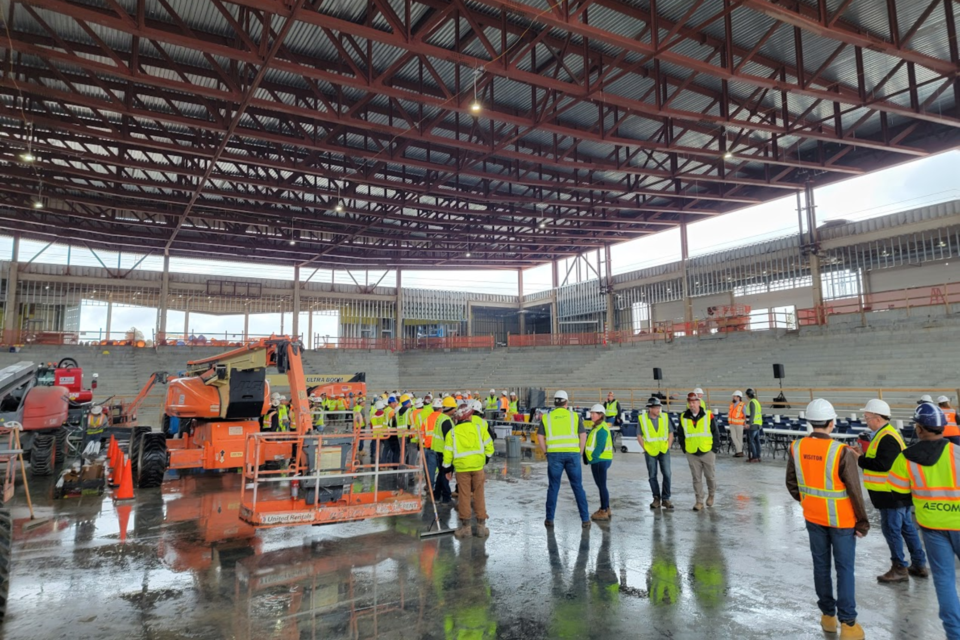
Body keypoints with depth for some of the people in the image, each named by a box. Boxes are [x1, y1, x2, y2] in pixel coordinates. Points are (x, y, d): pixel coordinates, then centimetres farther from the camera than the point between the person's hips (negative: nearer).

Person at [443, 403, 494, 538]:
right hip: (478, 466, 0)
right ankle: (481, 526, 13)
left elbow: (448, 452, -1)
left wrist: (447, 468, 9)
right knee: (479, 496, 8)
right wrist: (486, 458, 19)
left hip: (461, 468, 0)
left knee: (464, 496, 7)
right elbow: (489, 446, 3)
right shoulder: (478, 428, 1)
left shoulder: (452, 432, 1)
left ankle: (465, 526, 10)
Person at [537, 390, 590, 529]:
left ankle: (549, 519, 12)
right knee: (578, 487, 9)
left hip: (554, 455, 0)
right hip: (572, 453, 0)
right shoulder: (574, 416, 7)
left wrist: (547, 453, 10)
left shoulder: (546, 417, 8)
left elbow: (540, 438, 2)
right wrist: (580, 453, 9)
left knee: (553, 487, 9)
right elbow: (583, 436, 2)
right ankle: (585, 519, 10)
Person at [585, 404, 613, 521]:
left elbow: (600, 447, -22)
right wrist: (588, 458, 12)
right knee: (601, 485, 17)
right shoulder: (597, 427, 15)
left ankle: (604, 511, 5)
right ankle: (605, 508, 27)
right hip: (598, 460, 10)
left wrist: (592, 458, -15)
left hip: (600, 461, -10)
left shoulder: (601, 428, -18)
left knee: (601, 485, -2)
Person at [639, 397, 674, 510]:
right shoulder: (642, 419, -9)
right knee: (652, 476, 8)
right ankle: (656, 498, 22)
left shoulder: (665, 417, -3)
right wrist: (645, 448, -6)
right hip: (650, 452, -1)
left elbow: (670, 433, 5)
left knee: (667, 474, -1)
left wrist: (668, 446, -1)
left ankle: (666, 498, 12)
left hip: (664, 451, 1)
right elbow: (639, 436, -3)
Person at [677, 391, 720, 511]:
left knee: (710, 476, 11)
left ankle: (711, 495, 36)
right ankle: (699, 501, 16)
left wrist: (714, 447, -3)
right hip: (692, 454, 1)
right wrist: (684, 448, 5)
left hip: (708, 452, -1)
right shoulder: (683, 417, 0)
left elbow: (715, 432, -1)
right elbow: (680, 435, 9)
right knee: (696, 478, 7)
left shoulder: (708, 415, -6)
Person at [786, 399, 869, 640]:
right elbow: (855, 491, -16)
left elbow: (791, 483, 0)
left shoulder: (797, 448, -10)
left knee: (821, 565, 16)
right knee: (844, 569, 9)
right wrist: (862, 522, -2)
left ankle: (828, 616, 30)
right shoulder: (841, 452, -23)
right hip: (841, 519, -3)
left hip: (813, 518, 4)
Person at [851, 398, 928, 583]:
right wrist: (862, 454, 5)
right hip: (898, 493, 10)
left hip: (892, 495, -10)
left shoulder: (887, 438, -23)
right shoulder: (886, 434, 11)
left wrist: (859, 460, -19)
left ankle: (900, 569, 11)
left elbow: (883, 464, -28)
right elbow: (879, 459, 14)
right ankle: (919, 565, 29)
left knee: (891, 530, 0)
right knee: (907, 527, 18)